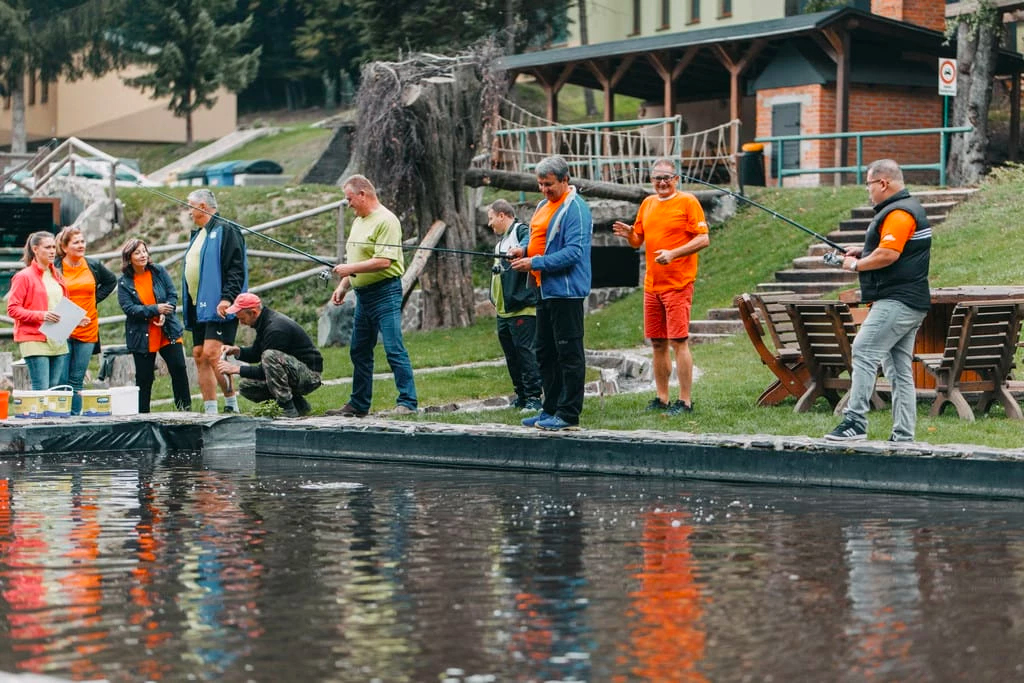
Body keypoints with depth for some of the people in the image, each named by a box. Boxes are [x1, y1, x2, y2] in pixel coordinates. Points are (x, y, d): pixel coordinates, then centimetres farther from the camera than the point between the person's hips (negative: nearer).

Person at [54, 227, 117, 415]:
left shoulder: (94, 266, 8)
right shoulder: (55, 268, -4)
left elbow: (111, 281, 25)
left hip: (87, 331, 3)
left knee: (77, 381, 5)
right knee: (61, 381, -5)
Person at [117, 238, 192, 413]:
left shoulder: (159, 271, 3)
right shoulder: (124, 282, -2)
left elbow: (173, 295, 1)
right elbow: (129, 308, -12)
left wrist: (164, 315, -16)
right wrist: (156, 309, -22)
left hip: (168, 333, 1)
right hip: (142, 337, -1)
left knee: (179, 369, -7)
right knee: (144, 378, 3)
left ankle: (185, 410, 5)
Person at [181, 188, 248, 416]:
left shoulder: (226, 230, -7)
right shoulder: (198, 234, 22)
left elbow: (237, 268, -15)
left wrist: (227, 298, -24)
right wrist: (188, 304, 20)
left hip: (218, 306, -10)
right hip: (198, 307, 10)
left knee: (212, 354, -18)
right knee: (199, 356, 5)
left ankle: (232, 404, -8)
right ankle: (210, 411, 8)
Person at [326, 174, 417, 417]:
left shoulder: (386, 220, -13)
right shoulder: (358, 221, 18)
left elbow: (383, 261, -22)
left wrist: (350, 269, -17)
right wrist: (343, 286, 15)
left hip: (385, 292, -10)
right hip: (363, 295, 10)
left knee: (394, 349, -12)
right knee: (359, 351, 13)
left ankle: (408, 403, -11)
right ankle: (358, 405, 21)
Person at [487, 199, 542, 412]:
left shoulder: (521, 230, -7)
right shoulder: (502, 240, 24)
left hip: (522, 307, -10)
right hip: (504, 310, 10)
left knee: (525, 351, -11)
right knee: (511, 354, 12)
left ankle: (533, 397, -11)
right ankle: (521, 396, 19)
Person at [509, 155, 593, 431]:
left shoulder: (575, 209, -15)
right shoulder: (544, 205, 15)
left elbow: (573, 252, -23)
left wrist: (534, 263, -23)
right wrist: (524, 251, 5)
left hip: (566, 291, -10)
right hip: (546, 291, 10)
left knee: (569, 353, -6)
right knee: (545, 352, 15)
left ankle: (569, 414, -3)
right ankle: (551, 409, 23)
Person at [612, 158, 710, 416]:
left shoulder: (688, 202, -5)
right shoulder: (648, 204, 14)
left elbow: (703, 239, -10)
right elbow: (638, 241, 19)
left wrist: (673, 253, -21)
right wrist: (629, 234, -4)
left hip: (678, 284, -7)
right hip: (652, 285, 7)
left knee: (679, 342, -8)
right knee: (657, 343, 10)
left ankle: (685, 401, -4)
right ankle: (662, 398, 18)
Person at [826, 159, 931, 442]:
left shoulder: (898, 213, -14)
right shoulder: (910, 207, 20)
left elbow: (888, 255, -23)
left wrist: (856, 265, -8)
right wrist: (864, 251, 18)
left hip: (896, 302, -11)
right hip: (912, 302, 11)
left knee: (864, 353, -15)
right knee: (900, 370, 10)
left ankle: (855, 421, -19)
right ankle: (903, 436, 10)